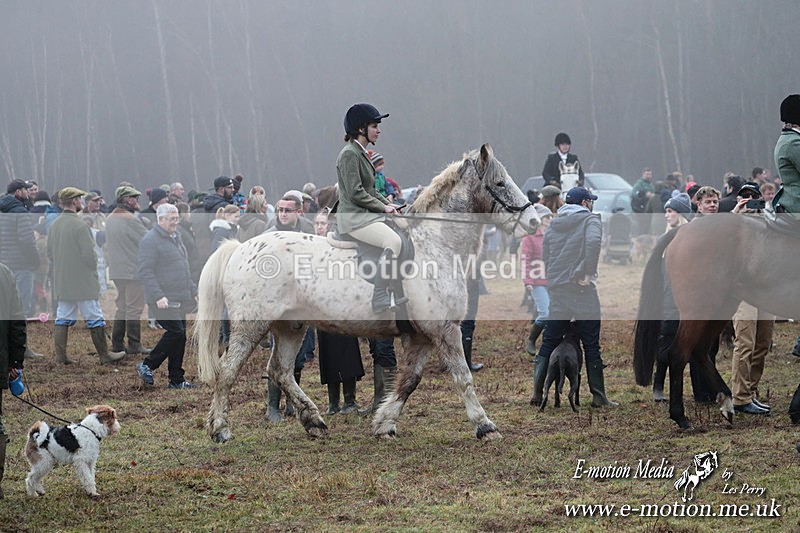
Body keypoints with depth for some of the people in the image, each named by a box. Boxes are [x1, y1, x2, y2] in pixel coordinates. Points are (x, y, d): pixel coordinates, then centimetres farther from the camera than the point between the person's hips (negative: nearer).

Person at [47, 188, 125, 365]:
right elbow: (89, 254, -18)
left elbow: (49, 253, 11)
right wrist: (93, 270, -1)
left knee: (63, 318, 10)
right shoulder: (79, 225, -18)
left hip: (62, 282, 7)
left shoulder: (54, 225, 5)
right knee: (94, 319, 2)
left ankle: (60, 356, 8)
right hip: (83, 282, -7)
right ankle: (104, 354, 8)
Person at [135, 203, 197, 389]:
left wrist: (193, 291, 22)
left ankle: (177, 379, 13)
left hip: (180, 300, 9)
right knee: (176, 332, -15)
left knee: (180, 336, 7)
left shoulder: (175, 237, 18)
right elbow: (145, 271, -18)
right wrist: (158, 296, -25)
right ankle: (147, 365, 0)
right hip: (164, 300, -9)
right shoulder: (150, 240, -12)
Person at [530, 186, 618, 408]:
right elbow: (593, 241, -22)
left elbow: (544, 256, 15)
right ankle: (598, 396, 1)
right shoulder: (590, 219, -1)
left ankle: (537, 393, 4)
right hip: (582, 291, -5)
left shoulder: (553, 225, 17)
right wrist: (588, 274, -18)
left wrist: (552, 281, 16)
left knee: (548, 342, 10)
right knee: (591, 345, 0)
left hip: (557, 291, 5)